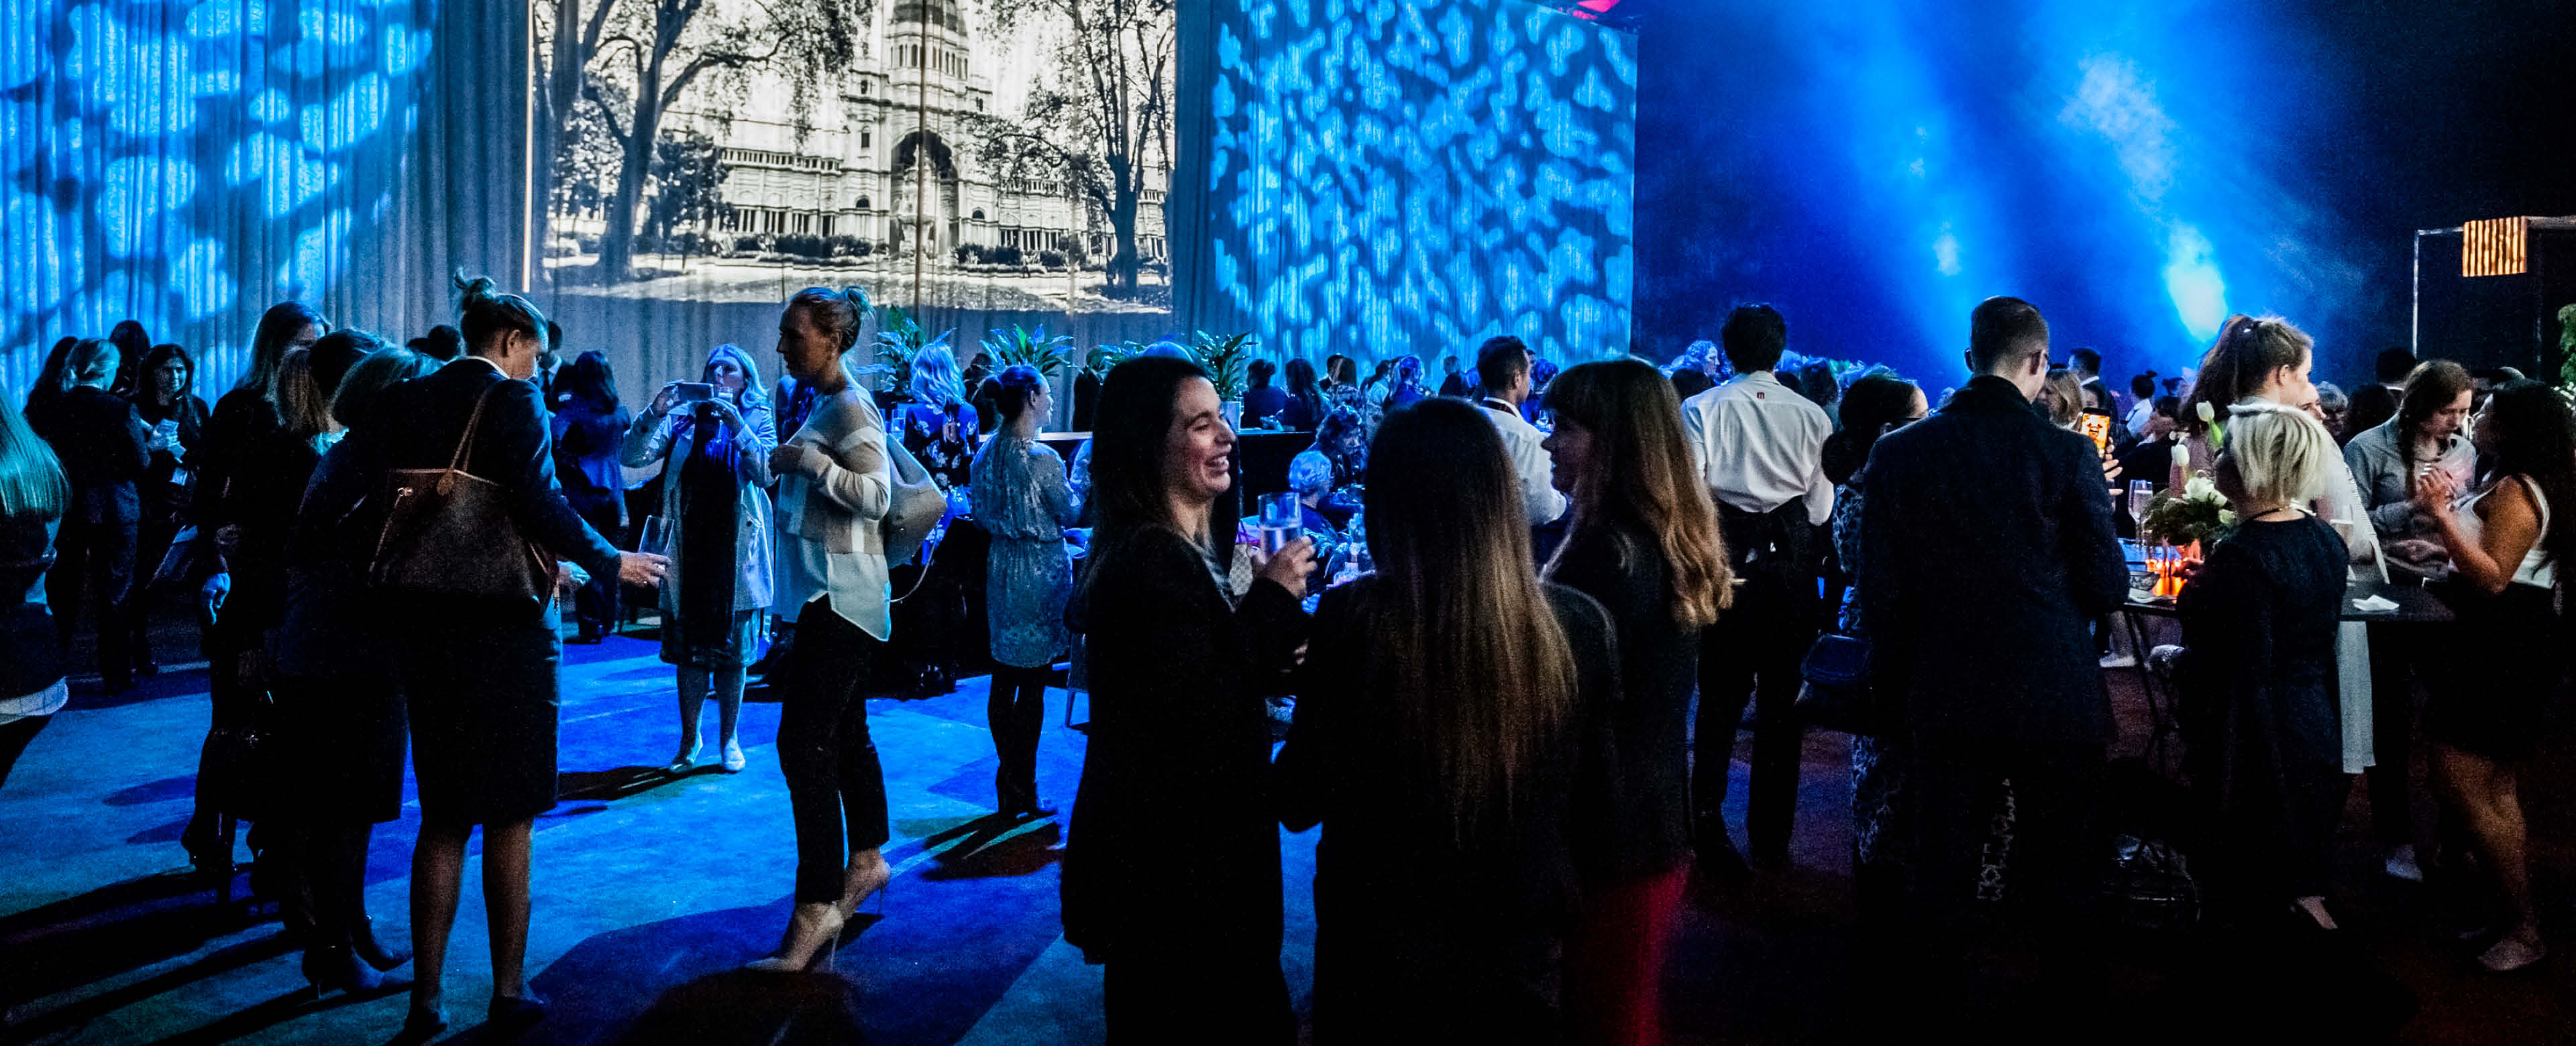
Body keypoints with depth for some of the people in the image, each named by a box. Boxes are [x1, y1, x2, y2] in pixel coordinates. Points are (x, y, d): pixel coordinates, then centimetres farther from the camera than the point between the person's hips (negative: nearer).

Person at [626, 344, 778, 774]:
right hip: (687, 550, 1)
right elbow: (631, 457, -4)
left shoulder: (756, 422, 4)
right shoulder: (682, 420, 7)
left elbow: (766, 473, -13)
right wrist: (654, 414, -19)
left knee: (731, 652, 5)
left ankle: (728, 739, 19)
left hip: (736, 553, -1)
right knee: (689, 650, 6)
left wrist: (735, 423, -22)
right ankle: (689, 741, 17)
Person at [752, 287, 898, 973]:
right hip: (827, 590, 11)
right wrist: (784, 468, 16)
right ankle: (868, 859, 33)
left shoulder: (851, 409, -13)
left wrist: (807, 459, -24)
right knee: (844, 730, 19)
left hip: (842, 594, -11)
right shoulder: (824, 406, 16)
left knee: (804, 741, -13)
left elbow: (876, 496, -23)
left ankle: (817, 905, -10)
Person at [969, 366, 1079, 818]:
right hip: (1039, 572, -7)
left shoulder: (985, 453, 4)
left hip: (1000, 567, 7)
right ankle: (1022, 792, 6)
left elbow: (982, 517, 11)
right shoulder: (1043, 458, -18)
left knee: (1004, 679, 12)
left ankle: (1008, 785, 20)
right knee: (1032, 685, 0)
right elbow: (1071, 514, -7)